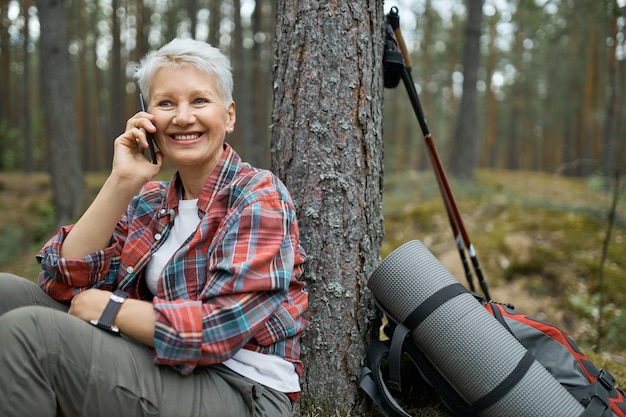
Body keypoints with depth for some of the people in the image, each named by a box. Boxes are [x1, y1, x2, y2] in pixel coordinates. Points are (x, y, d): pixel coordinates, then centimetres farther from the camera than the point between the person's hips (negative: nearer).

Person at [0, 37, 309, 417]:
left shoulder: (260, 197, -10)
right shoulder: (150, 201, 10)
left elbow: (218, 328, -21)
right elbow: (64, 282, -1)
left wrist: (108, 309, -9)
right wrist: (122, 182, -9)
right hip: (164, 368, 7)